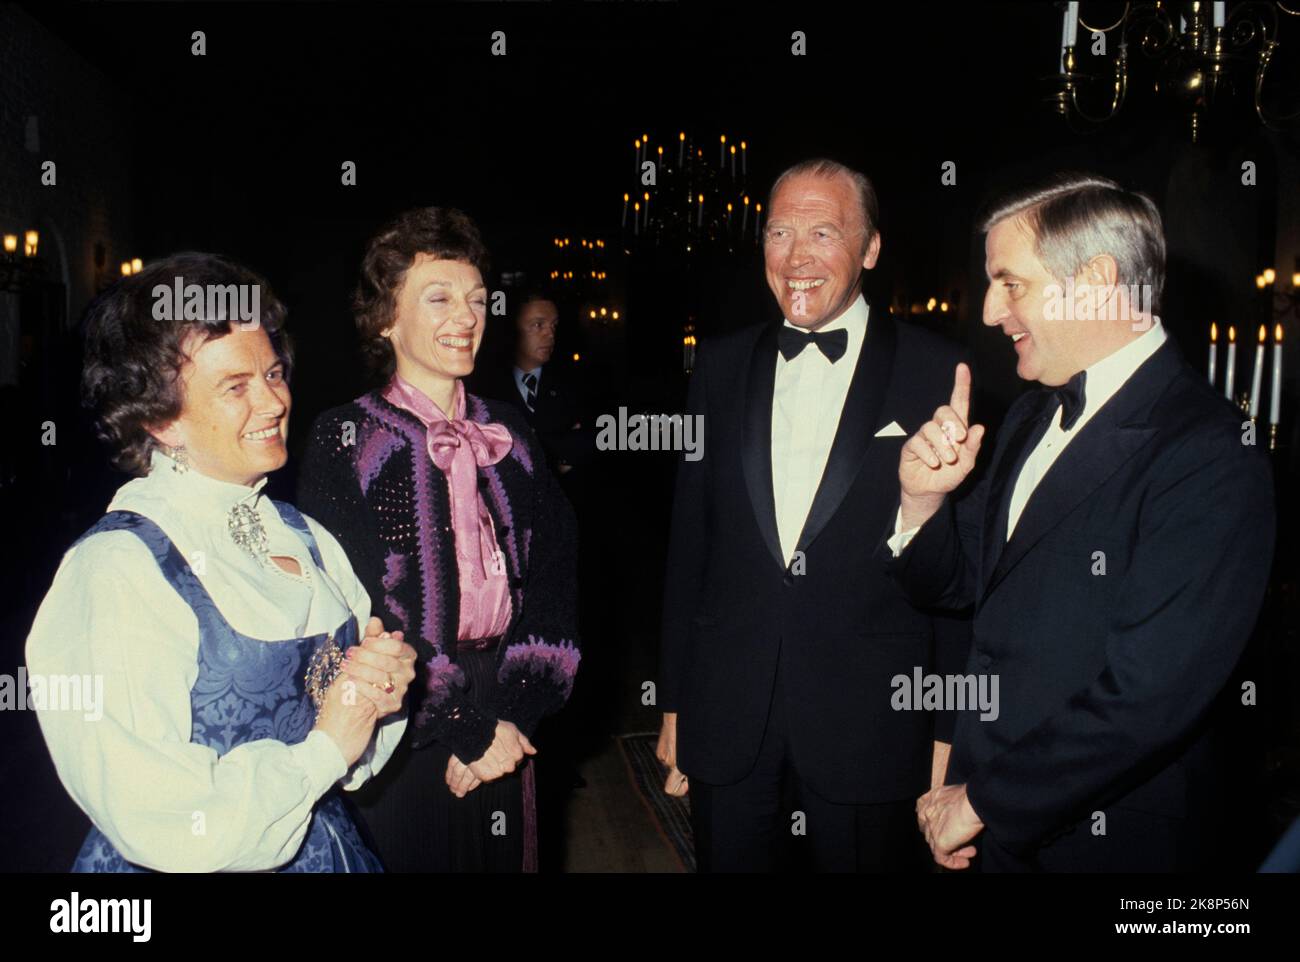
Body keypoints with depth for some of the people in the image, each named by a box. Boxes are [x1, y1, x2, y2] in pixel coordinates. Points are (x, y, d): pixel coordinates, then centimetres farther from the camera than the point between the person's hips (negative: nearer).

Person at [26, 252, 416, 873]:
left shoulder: (305, 539, -3)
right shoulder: (116, 574, -22)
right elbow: (160, 828, -26)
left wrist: (384, 688, -15)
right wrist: (324, 749, -17)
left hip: (332, 846, 6)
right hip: (208, 865, -5)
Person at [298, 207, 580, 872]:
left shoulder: (509, 435, 5)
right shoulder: (345, 441, -8)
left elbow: (553, 581, 1)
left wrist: (511, 717, -9)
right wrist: (465, 732, -13)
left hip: (507, 741, 4)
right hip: (402, 753, -4)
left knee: (505, 860, 18)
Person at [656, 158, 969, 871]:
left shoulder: (935, 373, -5)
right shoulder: (722, 367, 5)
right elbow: (688, 542, 7)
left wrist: (950, 728, -3)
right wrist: (675, 704, 8)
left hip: (871, 730, -2)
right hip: (728, 725, 3)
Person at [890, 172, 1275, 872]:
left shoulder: (1210, 459, -21)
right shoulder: (1031, 416, 4)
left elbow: (1146, 698, -25)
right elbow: (955, 584, 8)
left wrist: (981, 799, -15)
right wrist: (924, 499, -12)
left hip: (1102, 839, -7)